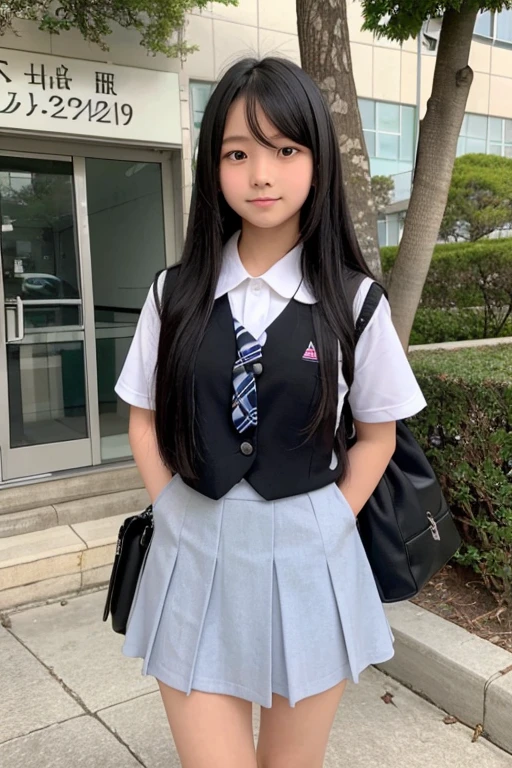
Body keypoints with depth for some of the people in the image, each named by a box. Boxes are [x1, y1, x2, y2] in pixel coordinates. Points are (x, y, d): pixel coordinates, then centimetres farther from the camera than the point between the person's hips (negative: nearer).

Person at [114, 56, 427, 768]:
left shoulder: (354, 301, -7)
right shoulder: (177, 293, -2)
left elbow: (377, 435, 3)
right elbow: (147, 420, 6)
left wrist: (324, 528, -4)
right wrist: (180, 518, -2)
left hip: (307, 557, 0)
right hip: (195, 556, 1)